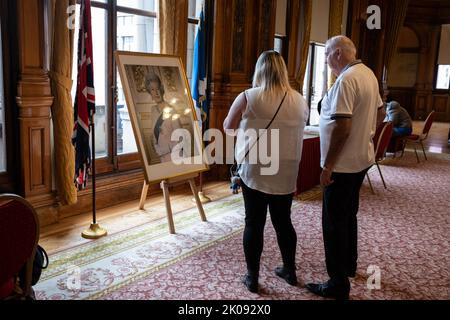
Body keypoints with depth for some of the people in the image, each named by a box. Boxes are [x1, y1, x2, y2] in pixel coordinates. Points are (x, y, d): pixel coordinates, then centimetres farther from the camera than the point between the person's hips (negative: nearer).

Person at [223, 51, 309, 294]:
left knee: (254, 224, 6)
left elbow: (228, 128, 3)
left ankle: (252, 277, 16)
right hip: (286, 174, 4)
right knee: (283, 222, 17)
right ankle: (289, 270, 30)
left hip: (255, 172, -3)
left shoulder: (248, 97, -9)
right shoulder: (300, 101, 2)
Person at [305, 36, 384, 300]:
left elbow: (342, 127, -27)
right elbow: (379, 111, 19)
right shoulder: (369, 74, 9)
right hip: (362, 158, 10)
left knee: (334, 222, -1)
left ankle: (339, 284, 8)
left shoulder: (346, 80, -21)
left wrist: (327, 166, -22)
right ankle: (349, 265, 38)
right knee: (349, 215, 22)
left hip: (343, 163, -10)